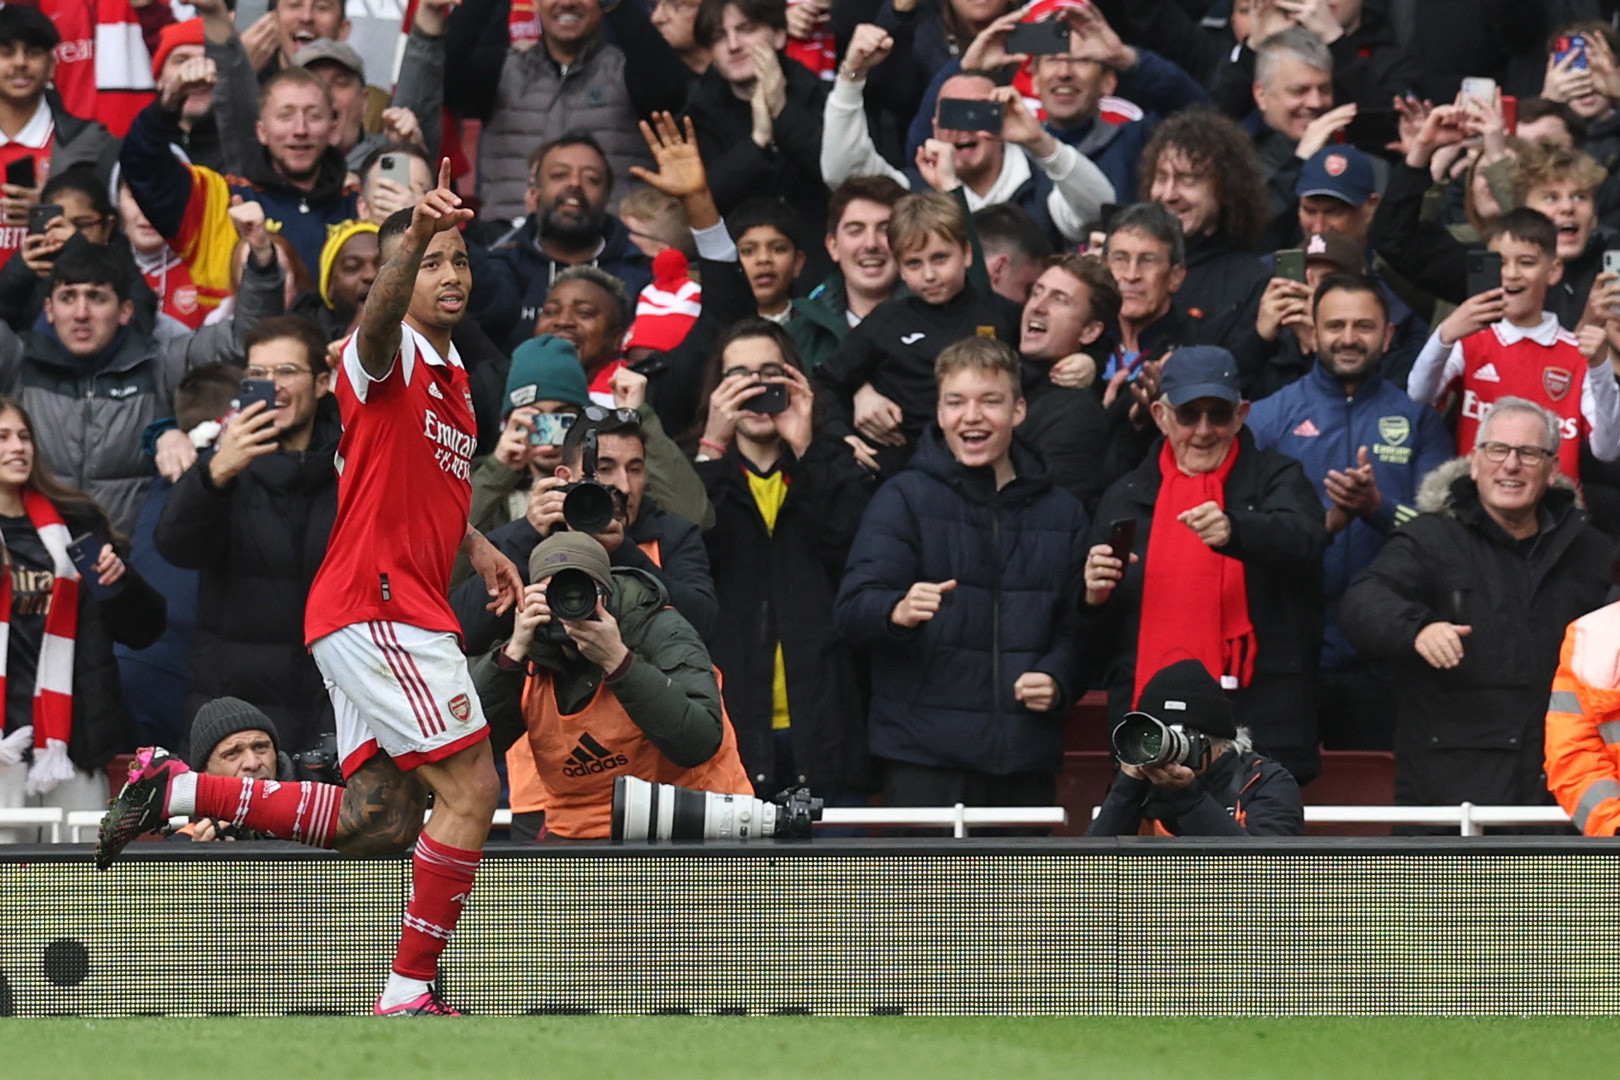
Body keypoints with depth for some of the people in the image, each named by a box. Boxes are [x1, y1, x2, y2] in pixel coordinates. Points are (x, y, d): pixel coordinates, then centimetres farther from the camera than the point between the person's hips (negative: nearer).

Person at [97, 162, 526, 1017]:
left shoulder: (452, 376, 19)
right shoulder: (389, 356, -8)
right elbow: (380, 313, -34)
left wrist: (475, 545, 16)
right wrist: (414, 236, -54)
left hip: (379, 616, 9)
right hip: (375, 605, -9)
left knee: (373, 816, 10)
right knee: (471, 786, -13)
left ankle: (174, 790, 17)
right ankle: (409, 993, -9)